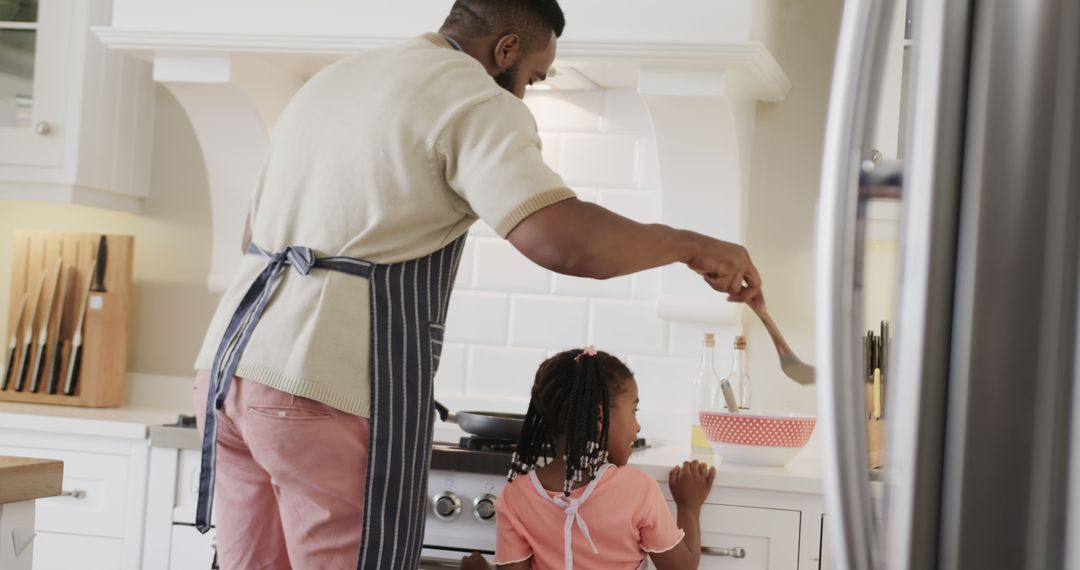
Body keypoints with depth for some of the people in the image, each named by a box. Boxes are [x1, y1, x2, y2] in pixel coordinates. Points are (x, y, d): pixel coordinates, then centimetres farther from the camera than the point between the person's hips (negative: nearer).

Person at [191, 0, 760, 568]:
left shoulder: (328, 80, 22)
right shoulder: (474, 100, -5)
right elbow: (562, 238, -20)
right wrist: (692, 245, -5)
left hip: (228, 364, 8)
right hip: (331, 389, -8)